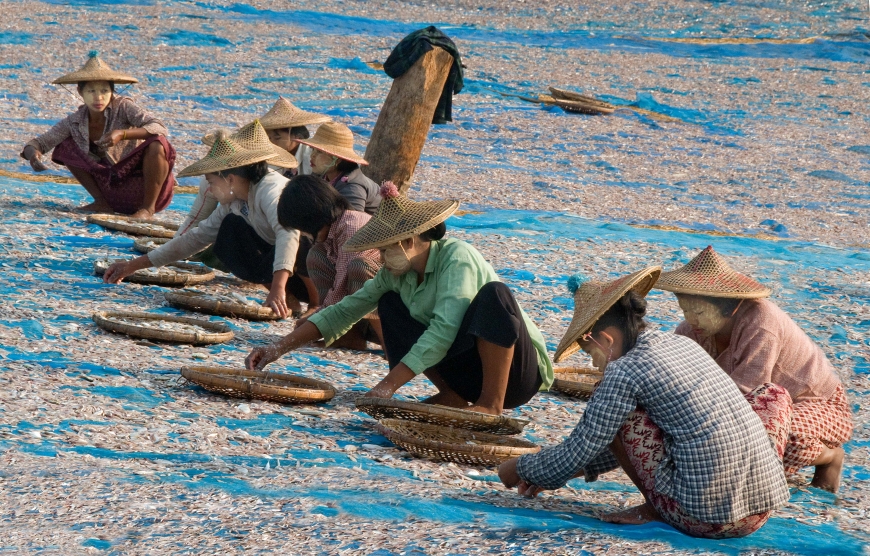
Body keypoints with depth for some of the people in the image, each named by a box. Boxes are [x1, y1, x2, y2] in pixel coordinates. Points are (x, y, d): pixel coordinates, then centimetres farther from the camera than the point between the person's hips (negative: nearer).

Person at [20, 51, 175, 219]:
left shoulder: (123, 107, -16)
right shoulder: (74, 122, -5)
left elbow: (160, 129, -29)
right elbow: (38, 143, -3)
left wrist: (122, 134, -44)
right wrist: (33, 152, -28)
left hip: (145, 184, -4)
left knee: (156, 143, -33)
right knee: (64, 148, -2)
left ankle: (148, 207, -16)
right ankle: (102, 203, 2)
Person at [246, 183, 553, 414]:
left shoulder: (456, 258, -23)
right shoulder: (395, 274, -1)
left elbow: (442, 332, -34)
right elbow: (344, 312, 1)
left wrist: (386, 387, -38)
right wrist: (278, 349, -7)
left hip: (518, 369, -7)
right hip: (467, 374, 7)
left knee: (493, 293, -33)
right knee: (389, 303, 2)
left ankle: (492, 403, -21)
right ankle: (453, 398, 0)